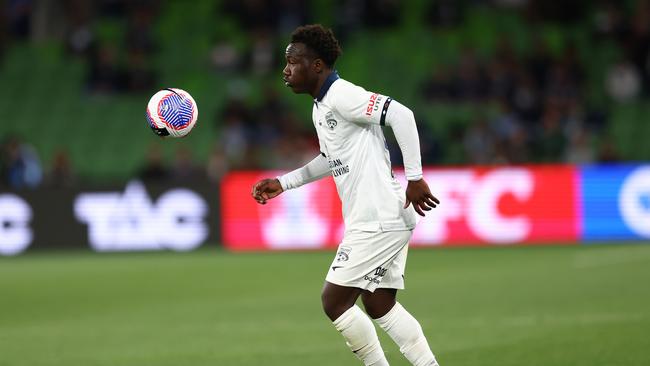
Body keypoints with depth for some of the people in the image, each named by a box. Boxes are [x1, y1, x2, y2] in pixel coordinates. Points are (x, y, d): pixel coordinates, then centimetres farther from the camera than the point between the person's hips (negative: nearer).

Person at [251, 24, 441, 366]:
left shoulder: (341, 95, -15)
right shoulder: (320, 107, 15)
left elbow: (400, 114, -25)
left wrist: (414, 177, -25)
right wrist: (283, 183, 25)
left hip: (378, 222, -10)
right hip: (385, 221, 10)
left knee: (334, 301, -5)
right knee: (379, 306, 12)